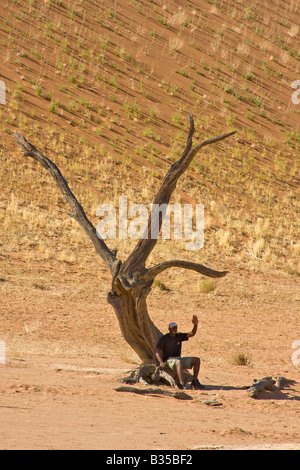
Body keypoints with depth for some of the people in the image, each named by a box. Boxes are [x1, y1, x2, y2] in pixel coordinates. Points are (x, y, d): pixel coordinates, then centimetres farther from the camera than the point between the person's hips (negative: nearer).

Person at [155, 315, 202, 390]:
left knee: (196, 360, -7)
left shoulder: (179, 336, 10)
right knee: (179, 362, -40)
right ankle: (181, 384, -48)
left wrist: (195, 325, -18)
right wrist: (161, 362, -27)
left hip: (178, 359, 6)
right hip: (169, 360, -6)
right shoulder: (164, 339, -5)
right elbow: (157, 351, -12)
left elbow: (192, 334, 1)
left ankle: (194, 381, -8)